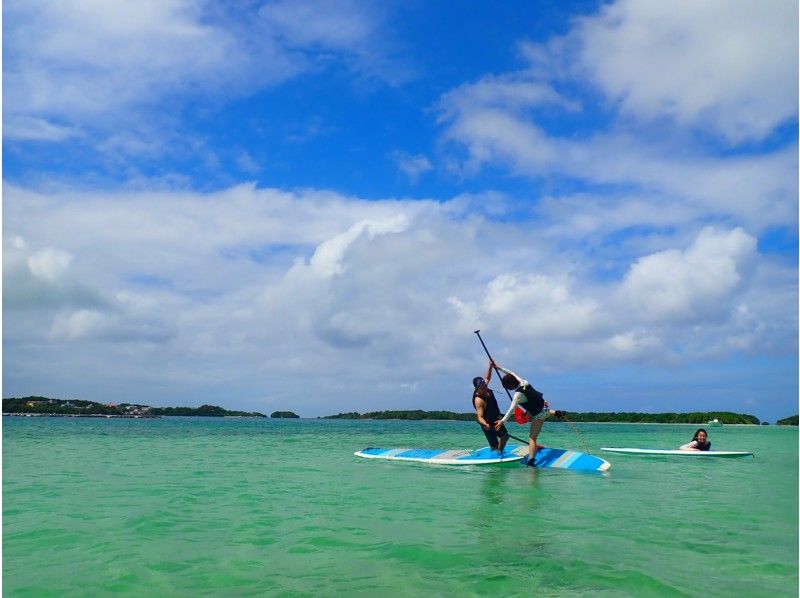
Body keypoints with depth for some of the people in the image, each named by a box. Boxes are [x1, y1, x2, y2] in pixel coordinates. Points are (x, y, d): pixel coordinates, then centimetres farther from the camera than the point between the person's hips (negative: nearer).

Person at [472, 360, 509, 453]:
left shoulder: (485, 389, -9)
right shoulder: (479, 400, -34)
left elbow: (487, 378, 12)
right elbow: (480, 417, -39)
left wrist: (490, 366, 2)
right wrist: (485, 424, -59)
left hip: (495, 420, 9)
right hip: (488, 424, -9)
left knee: (505, 436, 21)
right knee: (494, 445, -10)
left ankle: (500, 453, 36)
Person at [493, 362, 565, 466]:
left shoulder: (518, 395, -26)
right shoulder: (523, 381, -5)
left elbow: (512, 409, -30)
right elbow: (511, 373, 10)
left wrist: (502, 421, -30)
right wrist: (499, 368, 14)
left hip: (539, 414, -9)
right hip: (544, 405, 9)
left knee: (532, 438, -8)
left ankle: (530, 460, -15)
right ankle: (555, 413, 43)